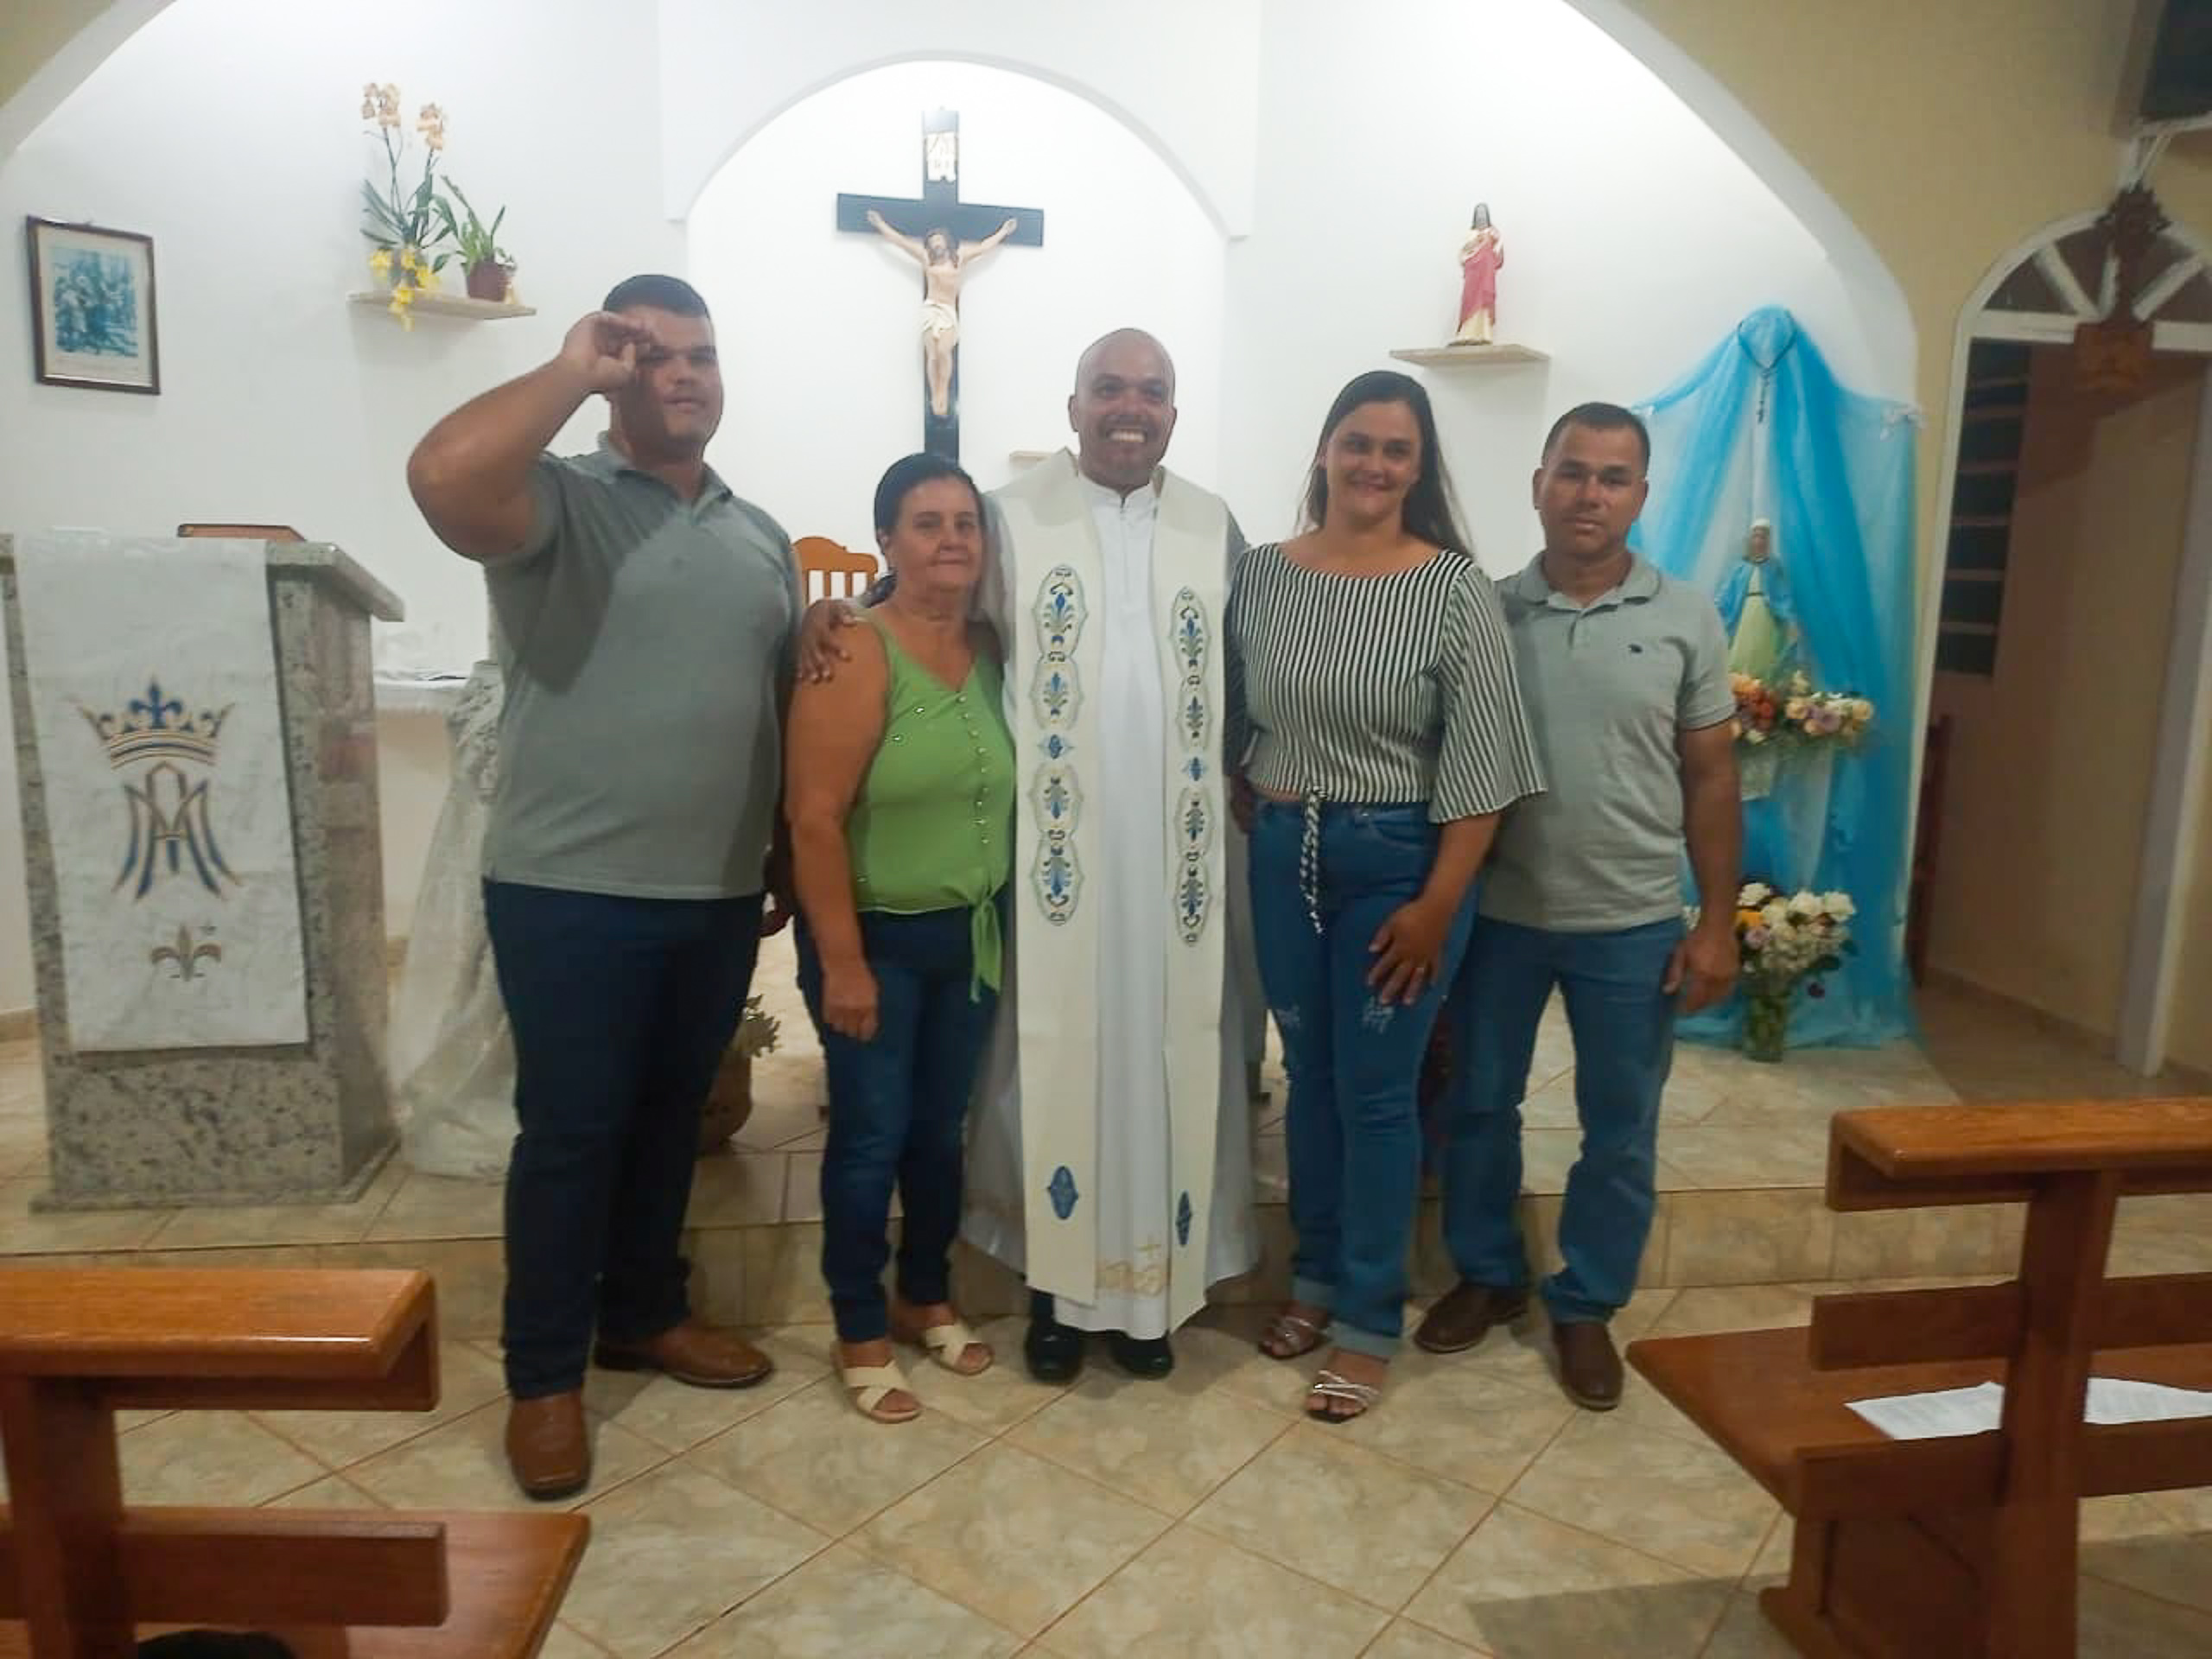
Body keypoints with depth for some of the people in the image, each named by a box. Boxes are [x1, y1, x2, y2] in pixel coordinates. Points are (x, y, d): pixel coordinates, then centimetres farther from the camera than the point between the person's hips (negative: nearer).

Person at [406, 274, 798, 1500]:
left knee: (669, 1120, 18)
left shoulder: (761, 539, 13)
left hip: (718, 898, 6)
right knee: (570, 1133, 5)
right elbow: (441, 478, -30)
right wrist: (570, 373, -17)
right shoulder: (559, 503, -6)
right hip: (571, 894, -5)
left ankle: (643, 1314, 37)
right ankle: (543, 1376, 22)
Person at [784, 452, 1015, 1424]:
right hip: (877, 936, -5)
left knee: (942, 1129, 17)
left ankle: (927, 1298, 37)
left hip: (972, 934, 6)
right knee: (871, 1135, 6)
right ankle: (860, 1334, 24)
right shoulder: (856, 653, -16)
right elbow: (814, 817, -19)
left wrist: (998, 917, 8)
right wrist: (841, 960, -18)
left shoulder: (991, 649, 2)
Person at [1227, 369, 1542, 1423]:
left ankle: (1369, 1319, 21)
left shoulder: (1454, 588, -9)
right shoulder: (1263, 574, 2)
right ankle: (1317, 1274, 35)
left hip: (1397, 860, -4)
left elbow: (1479, 767, -11)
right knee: (1307, 1076, 15)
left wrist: (1437, 903, -14)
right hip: (1283, 852, 4)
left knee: (1376, 1090, 4)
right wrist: (1259, 826, 5)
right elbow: (1235, 722, 9)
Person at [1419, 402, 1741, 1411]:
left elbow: (1710, 779, 1)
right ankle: (1487, 1274, 35)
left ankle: (1586, 1306, 30)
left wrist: (1717, 922, -3)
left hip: (1632, 923, 0)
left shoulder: (1685, 621, -1)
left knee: (1620, 1131, 10)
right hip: (1499, 912, 1)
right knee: (1480, 1104, 13)